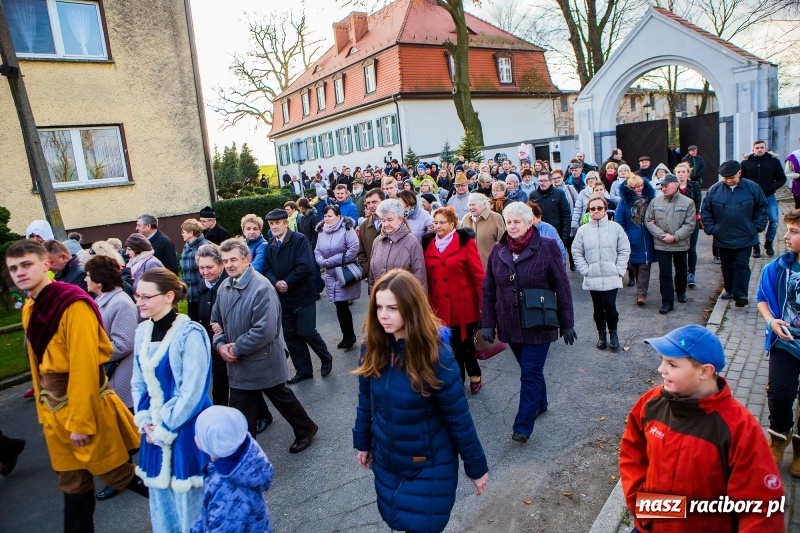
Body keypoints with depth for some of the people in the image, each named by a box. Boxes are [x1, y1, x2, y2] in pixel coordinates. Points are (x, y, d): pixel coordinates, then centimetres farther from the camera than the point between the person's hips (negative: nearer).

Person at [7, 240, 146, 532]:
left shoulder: (73, 304, -19)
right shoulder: (30, 309, 8)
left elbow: (84, 367, -20)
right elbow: (38, 365, 13)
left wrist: (81, 421, -18)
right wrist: (43, 410, 14)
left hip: (86, 403, -7)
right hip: (54, 408, 7)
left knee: (116, 474, 7)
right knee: (72, 483, 19)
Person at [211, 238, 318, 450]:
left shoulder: (261, 287, -23)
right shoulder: (224, 286, 1)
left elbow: (265, 331, -29)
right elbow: (216, 320, 12)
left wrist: (236, 349, -19)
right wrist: (220, 345, -6)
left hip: (263, 361, -6)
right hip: (238, 364, 6)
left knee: (282, 398, 16)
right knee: (241, 413, 14)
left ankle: (306, 430, 40)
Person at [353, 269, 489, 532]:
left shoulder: (435, 354, -26)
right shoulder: (372, 346, -13)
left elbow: (458, 418, -17)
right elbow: (366, 400, 2)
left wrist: (476, 467, -9)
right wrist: (362, 442, 11)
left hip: (429, 466, -4)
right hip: (385, 461, 5)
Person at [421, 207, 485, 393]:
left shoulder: (465, 242, -6)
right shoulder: (428, 244, 7)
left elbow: (478, 275, -8)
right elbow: (426, 276, 9)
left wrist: (483, 304, -11)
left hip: (462, 305, -4)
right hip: (439, 306, 4)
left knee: (463, 345, 5)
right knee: (449, 346, 11)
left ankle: (474, 376, 29)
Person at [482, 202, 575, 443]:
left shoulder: (547, 247, -10)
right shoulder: (498, 250, 1)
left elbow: (562, 287, -7)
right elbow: (488, 290, 4)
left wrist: (567, 323, -5)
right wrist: (487, 323, 1)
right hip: (510, 324, 4)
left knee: (530, 373, -2)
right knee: (530, 369, 20)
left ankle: (523, 426, 8)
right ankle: (540, 403, 43)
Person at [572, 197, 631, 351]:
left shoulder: (615, 227, -2)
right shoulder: (583, 230, -1)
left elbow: (624, 250, 1)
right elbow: (576, 252, 2)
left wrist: (619, 270, -5)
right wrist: (585, 270, -5)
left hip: (612, 278, -1)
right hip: (592, 279, 1)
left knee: (609, 306, -8)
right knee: (598, 308, 11)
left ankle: (613, 332, 17)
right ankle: (601, 334, 31)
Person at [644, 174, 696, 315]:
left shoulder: (687, 202, -7)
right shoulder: (655, 201, -2)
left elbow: (690, 225, -10)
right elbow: (648, 221, -3)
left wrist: (675, 237, -20)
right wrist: (662, 235, -14)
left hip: (681, 245, 0)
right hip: (661, 245, 0)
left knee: (681, 271, 19)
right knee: (664, 274, 0)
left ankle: (681, 292, 44)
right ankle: (667, 302, 8)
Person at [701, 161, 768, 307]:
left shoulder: (752, 188, -6)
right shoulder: (714, 190, -5)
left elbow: (762, 208, 4)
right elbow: (705, 212, 3)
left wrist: (757, 227, -3)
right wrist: (711, 229, -3)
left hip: (745, 238, -2)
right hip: (722, 238, 2)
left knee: (742, 265, 0)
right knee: (727, 266, 14)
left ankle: (741, 294, 4)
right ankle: (730, 290, 29)